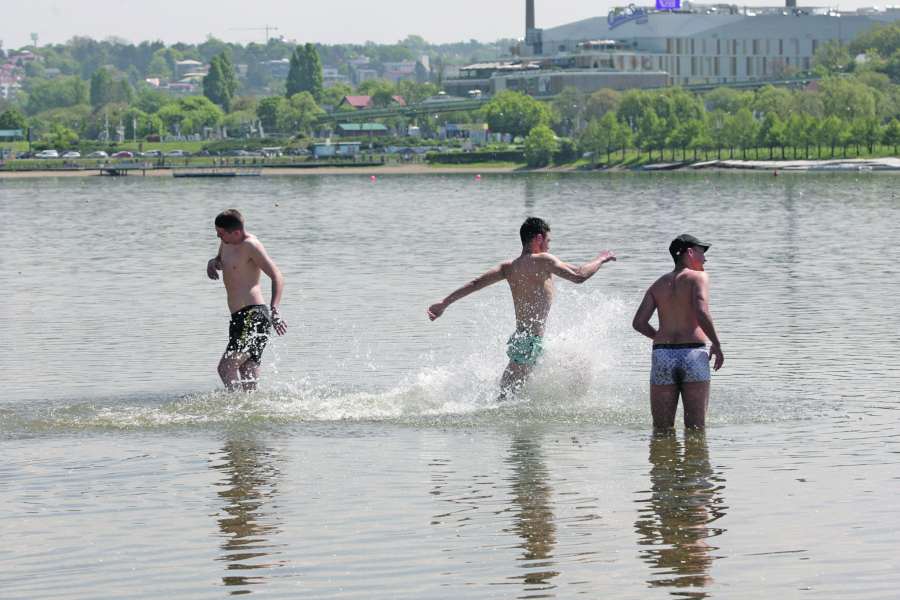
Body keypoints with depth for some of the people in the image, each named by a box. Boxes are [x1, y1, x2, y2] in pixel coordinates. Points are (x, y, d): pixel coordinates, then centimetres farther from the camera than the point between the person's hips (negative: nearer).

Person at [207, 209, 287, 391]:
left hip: (253, 315, -10)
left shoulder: (250, 245, -12)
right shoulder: (227, 242, 14)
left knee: (226, 368, -20)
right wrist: (213, 262, 11)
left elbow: (277, 277, -17)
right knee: (248, 383, 5)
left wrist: (273, 310, -31)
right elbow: (221, 261, 37)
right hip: (240, 318, 10)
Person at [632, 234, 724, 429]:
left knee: (662, 430, 4)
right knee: (696, 429, 2)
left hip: (662, 355, 4)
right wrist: (716, 344, -2)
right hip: (693, 354, -4)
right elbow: (702, 313, -14)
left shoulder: (659, 284, 16)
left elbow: (639, 322, 7)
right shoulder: (698, 277, 2)